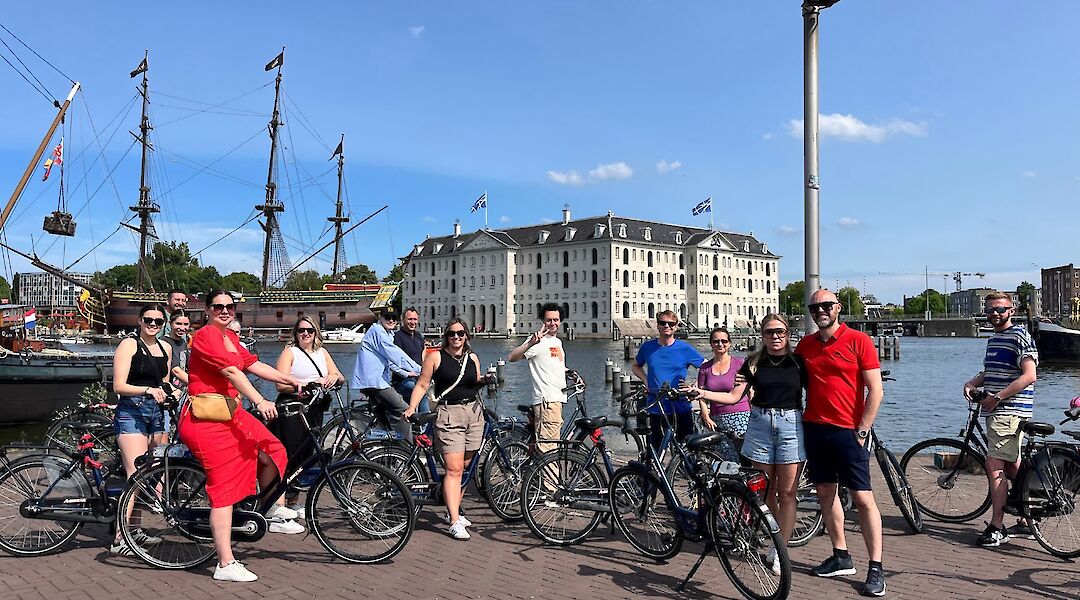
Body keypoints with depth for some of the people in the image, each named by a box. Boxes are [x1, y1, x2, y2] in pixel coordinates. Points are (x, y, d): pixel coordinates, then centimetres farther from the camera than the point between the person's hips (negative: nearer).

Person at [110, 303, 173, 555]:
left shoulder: (165, 348, 15)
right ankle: (120, 540, -13)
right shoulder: (129, 345, -3)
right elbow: (119, 386, -11)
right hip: (131, 412, -7)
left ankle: (134, 529, 21)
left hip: (156, 413, 7)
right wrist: (148, 390, -23)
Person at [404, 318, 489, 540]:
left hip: (474, 413, 5)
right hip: (448, 414, -5)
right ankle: (455, 522, -12)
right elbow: (422, 384, -1)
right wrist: (411, 407, -12)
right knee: (454, 469, -12)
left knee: (465, 468, 9)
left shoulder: (472, 358, 13)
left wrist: (484, 380, 1)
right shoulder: (435, 357, 0)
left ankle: (453, 511, 24)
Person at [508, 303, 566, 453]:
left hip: (558, 398, 9)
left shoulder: (558, 342, 19)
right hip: (546, 399, -9)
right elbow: (512, 357, -22)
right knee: (548, 448, -15)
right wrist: (530, 343, -36)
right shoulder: (538, 341, -7)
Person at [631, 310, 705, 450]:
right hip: (656, 408, 2)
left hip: (681, 408, -1)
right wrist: (646, 380, 4)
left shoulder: (684, 348, -1)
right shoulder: (648, 347, 4)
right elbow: (635, 366, 22)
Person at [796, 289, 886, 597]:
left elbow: (875, 389, -8)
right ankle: (841, 557, 23)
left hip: (848, 431, -5)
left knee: (863, 498, -4)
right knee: (825, 493, 11)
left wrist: (862, 431, -10)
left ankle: (876, 568, 3)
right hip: (814, 429, 5)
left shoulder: (858, 341, -7)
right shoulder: (805, 345, 8)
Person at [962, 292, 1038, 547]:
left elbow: (1029, 376, -19)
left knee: (994, 466, -13)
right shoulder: (993, 339, 19)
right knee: (1012, 467, 14)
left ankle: (997, 528, -10)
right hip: (995, 411, 9)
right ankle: (1025, 522, 22)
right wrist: (971, 383, 5)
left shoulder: (1020, 337, -10)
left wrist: (997, 397, -22)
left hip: (1010, 411, -9)